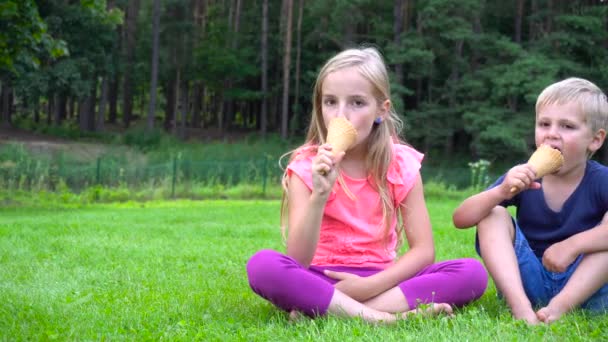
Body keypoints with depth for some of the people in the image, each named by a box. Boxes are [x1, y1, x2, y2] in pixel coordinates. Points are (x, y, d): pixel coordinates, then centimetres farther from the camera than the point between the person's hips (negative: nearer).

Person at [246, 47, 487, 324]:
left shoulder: (401, 164, -1)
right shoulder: (307, 166, -6)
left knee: (473, 273, -23)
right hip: (322, 281, -2)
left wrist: (368, 286, -20)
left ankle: (326, 311, -27)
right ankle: (383, 317, -33)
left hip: (378, 281, 3)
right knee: (262, 265, -33)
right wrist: (319, 196, -31)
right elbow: (297, 261, -16)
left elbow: (423, 250, -6)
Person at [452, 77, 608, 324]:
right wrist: (500, 193, -28)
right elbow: (460, 219, -11)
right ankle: (520, 307, -34)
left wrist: (573, 244, -38)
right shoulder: (524, 176, -3)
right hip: (527, 281, 2)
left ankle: (559, 307, -35)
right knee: (494, 215, -15)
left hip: (582, 285, -2)